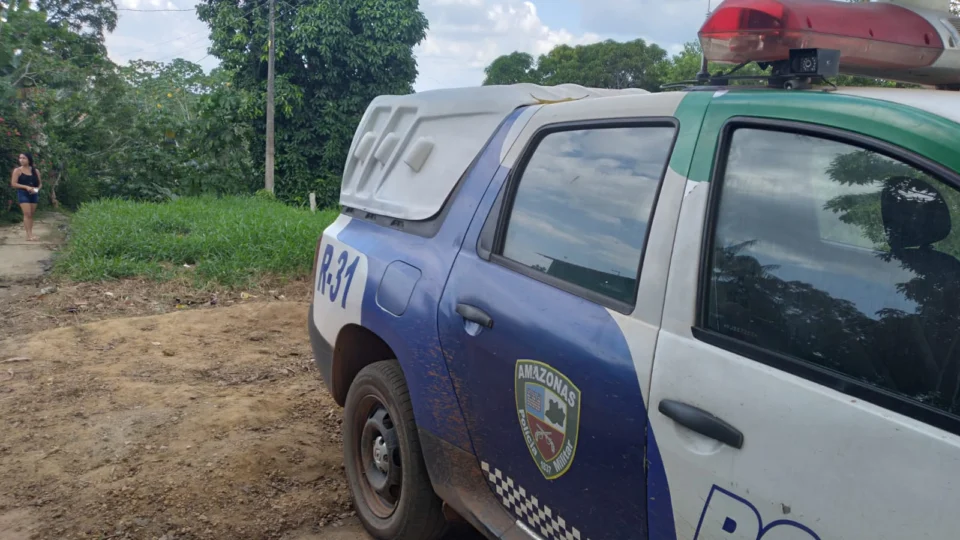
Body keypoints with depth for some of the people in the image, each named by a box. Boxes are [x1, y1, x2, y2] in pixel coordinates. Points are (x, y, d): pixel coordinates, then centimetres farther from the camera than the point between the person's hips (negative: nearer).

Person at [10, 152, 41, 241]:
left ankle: (30, 234, 9)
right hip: (23, 194, -4)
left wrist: (37, 189, -6)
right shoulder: (17, 170, -1)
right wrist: (26, 187, -17)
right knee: (27, 214, -13)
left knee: (31, 215, 5)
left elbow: (39, 183, 16)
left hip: (34, 194, 4)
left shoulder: (35, 171, 10)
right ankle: (29, 235, -16)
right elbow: (13, 184, -6)